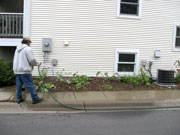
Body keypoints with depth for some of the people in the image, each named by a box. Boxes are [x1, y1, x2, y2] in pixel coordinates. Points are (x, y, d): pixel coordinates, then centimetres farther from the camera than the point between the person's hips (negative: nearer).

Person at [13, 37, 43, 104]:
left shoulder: (18, 49, 16)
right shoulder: (28, 49, -10)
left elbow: (18, 60, 18)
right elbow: (32, 60, -15)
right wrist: (37, 64, 2)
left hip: (17, 70, 8)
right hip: (24, 71, -8)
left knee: (19, 85, 13)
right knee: (30, 85, -2)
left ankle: (19, 99, 18)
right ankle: (35, 99, 3)